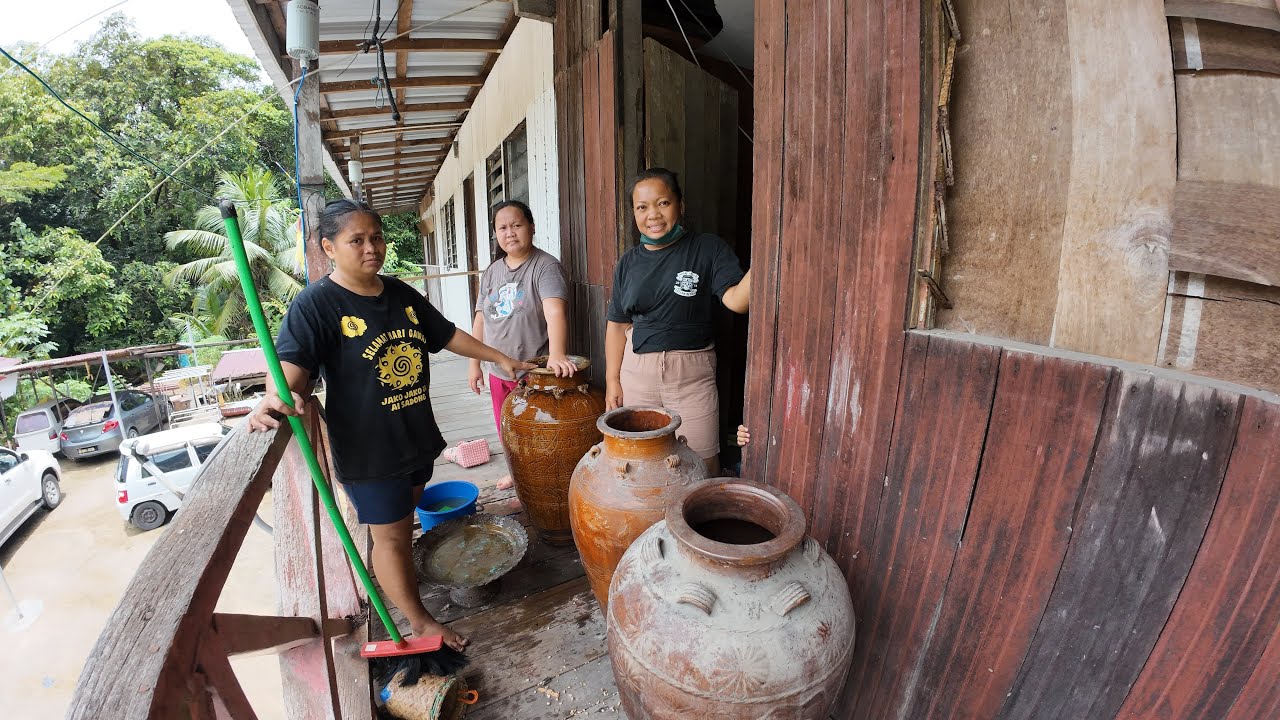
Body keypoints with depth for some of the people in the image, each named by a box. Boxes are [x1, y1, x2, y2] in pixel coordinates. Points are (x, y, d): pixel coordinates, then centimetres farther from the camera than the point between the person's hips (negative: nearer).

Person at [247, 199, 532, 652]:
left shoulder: (401, 294, 5)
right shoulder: (315, 304, -14)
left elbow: (447, 335, 13)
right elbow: (294, 365, -25)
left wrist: (499, 359, 14)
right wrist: (276, 399, -47)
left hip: (417, 435, 7)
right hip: (366, 446, -6)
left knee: (405, 515, 23)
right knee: (391, 535, 6)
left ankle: (393, 578, 49)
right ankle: (420, 622, 23)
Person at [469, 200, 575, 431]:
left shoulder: (546, 266, -11)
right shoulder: (491, 272, 10)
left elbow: (555, 312, -27)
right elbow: (481, 320, 15)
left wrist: (556, 354, -41)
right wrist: (475, 364, 12)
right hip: (499, 376, 6)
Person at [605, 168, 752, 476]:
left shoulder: (708, 249, -3)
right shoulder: (629, 263, 8)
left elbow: (736, 299, -16)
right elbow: (618, 324, 11)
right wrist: (612, 380, 7)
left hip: (691, 372, -3)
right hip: (637, 371, 3)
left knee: (702, 464, 3)